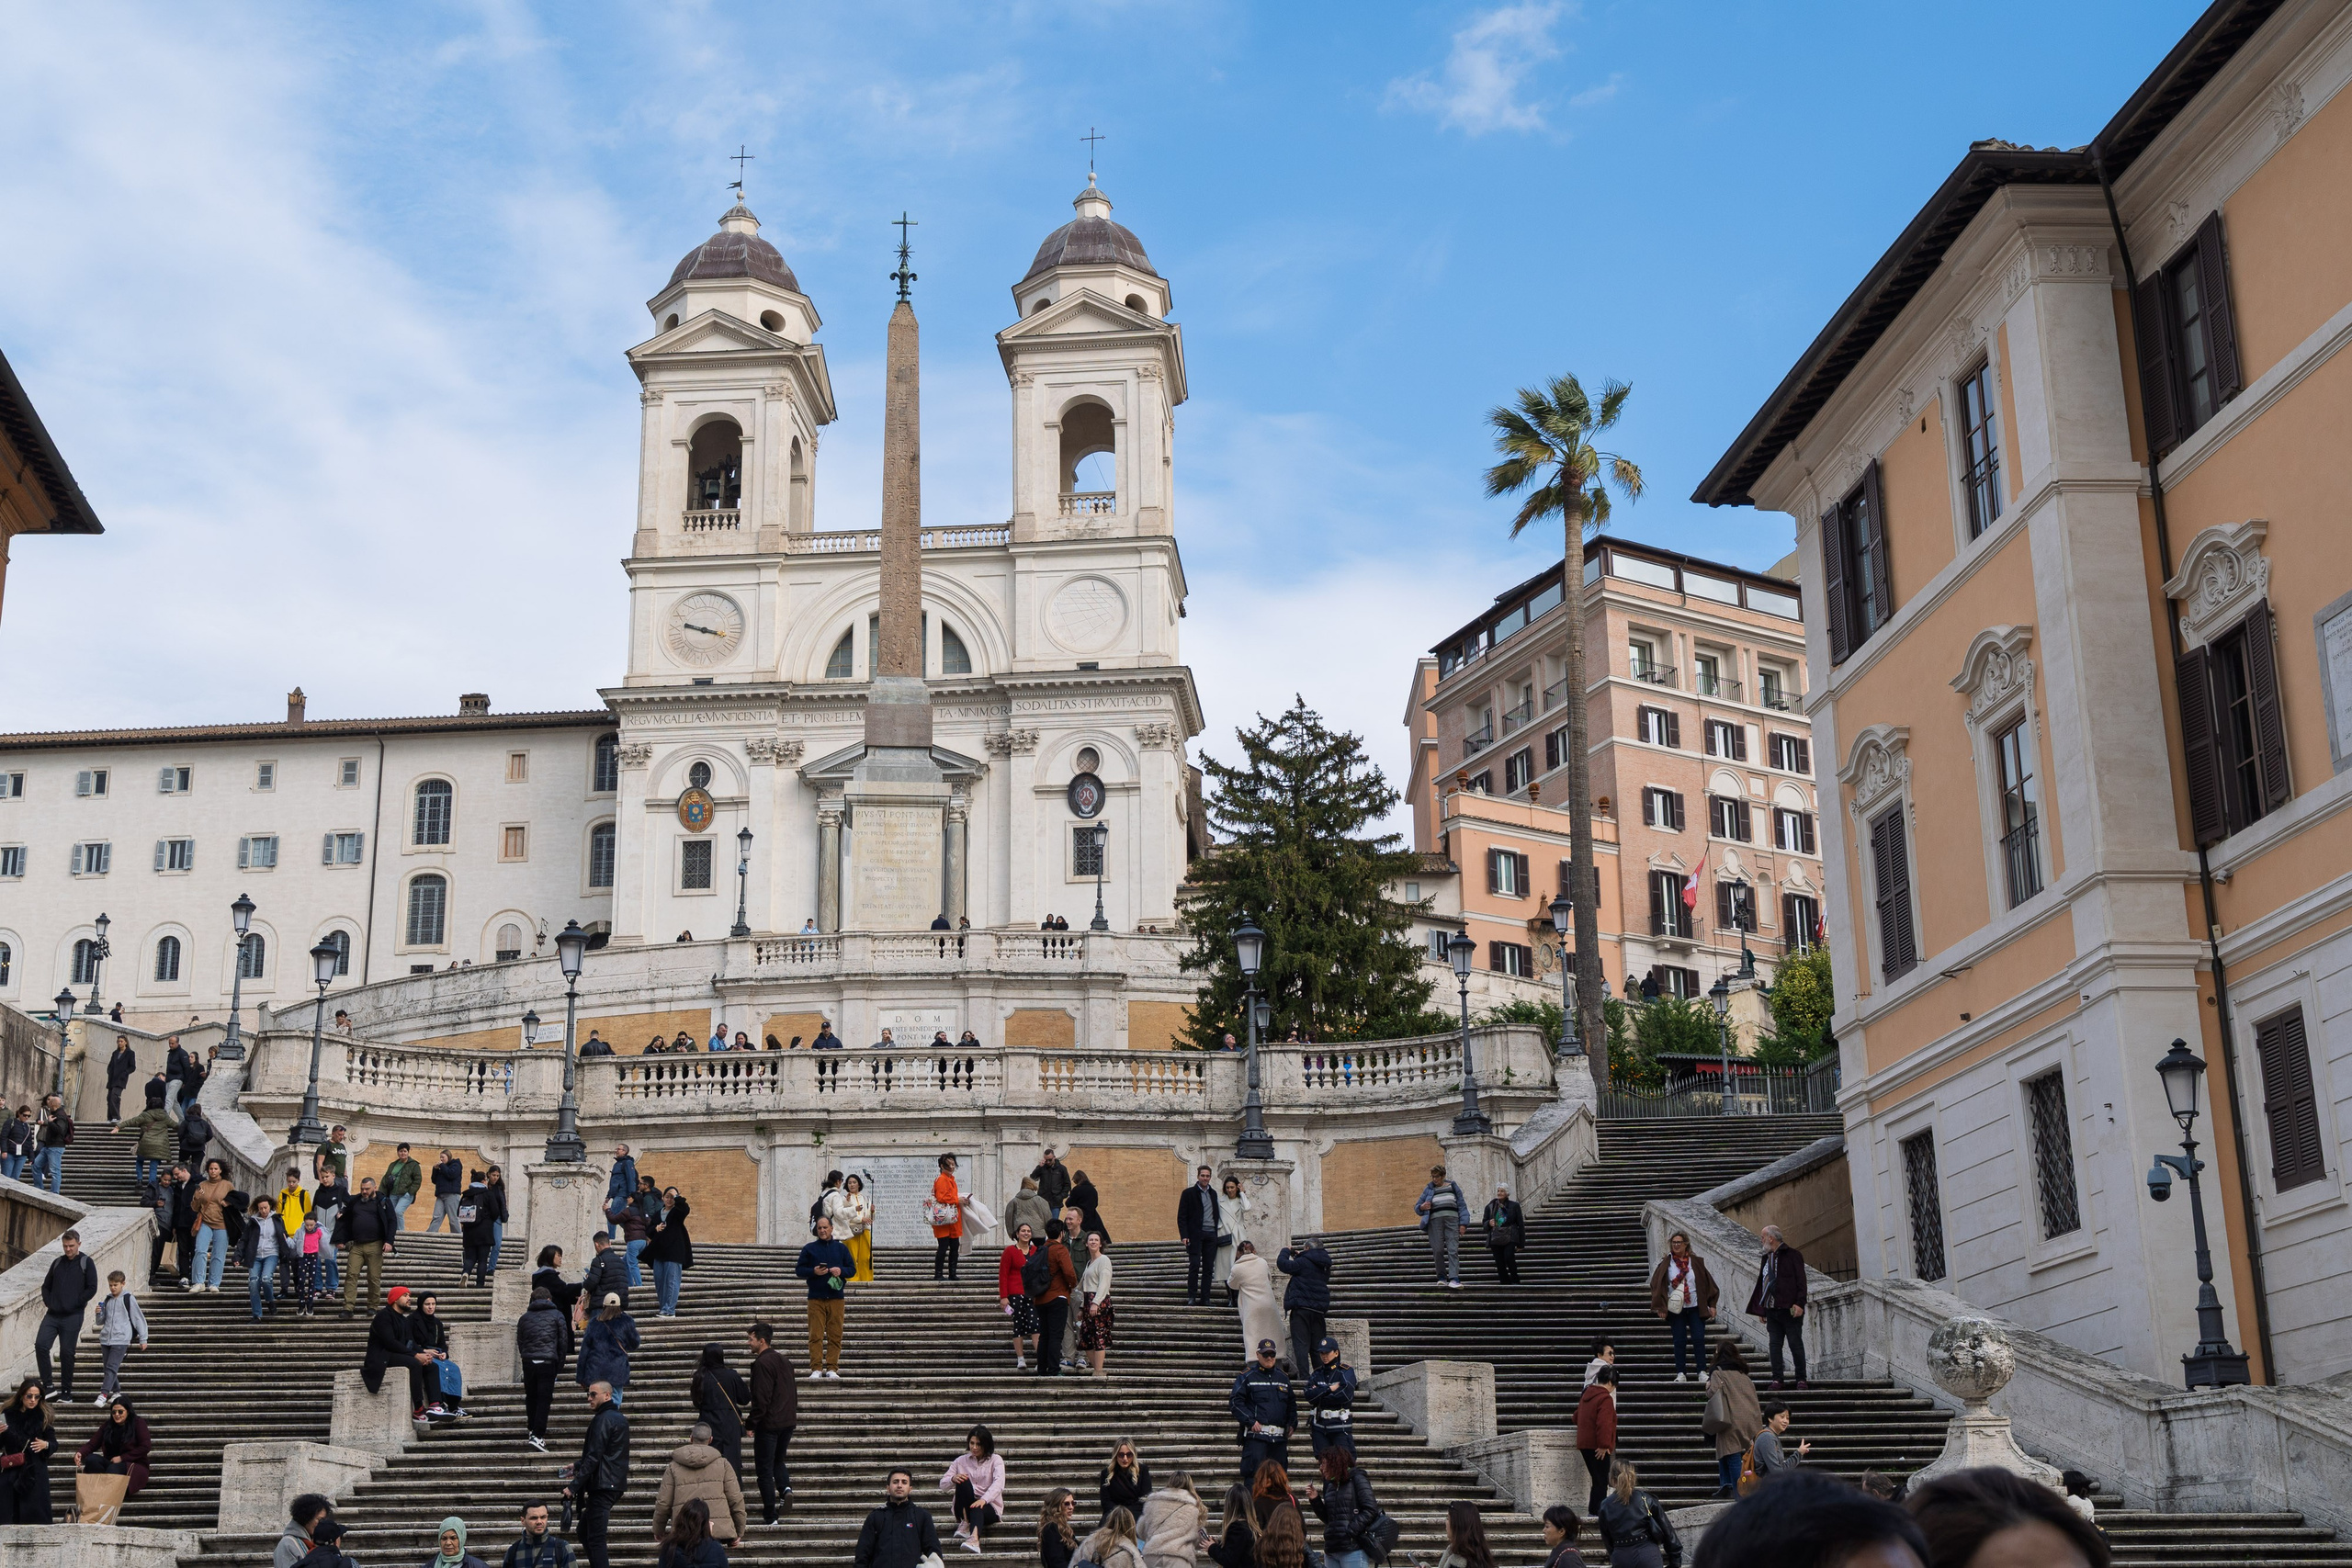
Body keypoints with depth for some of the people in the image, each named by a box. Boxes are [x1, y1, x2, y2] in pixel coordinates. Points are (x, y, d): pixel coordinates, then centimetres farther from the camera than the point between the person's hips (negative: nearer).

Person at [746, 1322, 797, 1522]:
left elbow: (761, 1398, -20)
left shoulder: (762, 1363, -17)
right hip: (787, 1421, 8)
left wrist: (752, 1424, -13)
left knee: (764, 1468, 2)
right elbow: (793, 1392, 16)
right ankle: (785, 1488, -2)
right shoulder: (783, 1360, 10)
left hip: (768, 1423, -8)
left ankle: (770, 1517, 5)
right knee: (777, 1460, 25)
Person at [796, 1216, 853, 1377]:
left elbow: (852, 1268, 13)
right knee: (815, 1335, -5)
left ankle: (832, 1368, 3)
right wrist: (813, 1272, -11)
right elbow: (799, 1269, 6)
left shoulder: (841, 1248, 13)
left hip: (836, 1298, 1)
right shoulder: (809, 1249, 9)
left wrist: (841, 1271, -7)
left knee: (835, 1335, -1)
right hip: (815, 1298, -1)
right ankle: (816, 1369, -3)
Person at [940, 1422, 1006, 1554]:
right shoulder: (961, 1461, 13)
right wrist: (953, 1479, -22)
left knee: (977, 1508, -40)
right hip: (965, 1508, 2)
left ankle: (974, 1538, -68)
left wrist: (983, 1500, -35)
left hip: (989, 1506, -2)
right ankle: (965, 1522, -31)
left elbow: (998, 1484, -15)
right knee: (963, 1481, -27)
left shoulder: (995, 1460, 5)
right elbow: (942, 1485, 4)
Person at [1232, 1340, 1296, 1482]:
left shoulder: (1283, 1378, 18)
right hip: (1256, 1435, -5)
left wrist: (1292, 1424, 12)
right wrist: (1250, 1421, -15)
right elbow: (1235, 1402, -5)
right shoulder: (1247, 1376, 1)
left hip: (1280, 1438, 5)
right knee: (1253, 1471, -13)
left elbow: (1291, 1404, 27)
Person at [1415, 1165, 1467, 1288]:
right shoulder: (1428, 1189, 16)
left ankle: (1454, 1279, -23)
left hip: (1452, 1220, -1)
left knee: (1453, 1250, -12)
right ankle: (1442, 1277, 5)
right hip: (1435, 1221, 1)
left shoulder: (1452, 1187, 14)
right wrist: (1422, 1207, -8)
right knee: (1438, 1251, -5)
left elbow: (1462, 1206, 10)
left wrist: (1462, 1224, -1)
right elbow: (1417, 1207, 17)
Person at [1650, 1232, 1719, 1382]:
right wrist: (1660, 1307, -6)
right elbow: (1656, 1284, 1)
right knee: (1679, 1340, 2)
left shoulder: (1696, 1262, 4)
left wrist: (1712, 1305, 4)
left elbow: (1708, 1282, 8)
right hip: (1676, 1309, 0)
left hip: (1696, 1308, 0)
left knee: (1699, 1339, -4)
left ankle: (1702, 1371, 3)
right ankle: (1680, 1373, 7)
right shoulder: (1665, 1263, 2)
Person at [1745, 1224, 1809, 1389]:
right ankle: (1776, 1379, 6)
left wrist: (1799, 1304, -18)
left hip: (1790, 1311, -7)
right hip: (1772, 1310, 7)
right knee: (1774, 1344, 3)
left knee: (1795, 1344, -2)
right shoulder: (1766, 1258, 17)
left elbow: (1801, 1281, -9)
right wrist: (1761, 1310, 14)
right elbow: (1762, 1283, 19)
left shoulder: (1792, 1255, -4)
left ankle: (1801, 1379, 5)